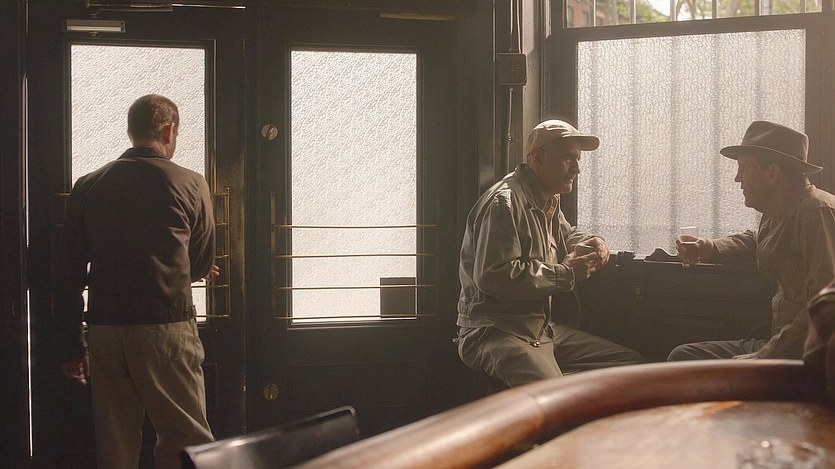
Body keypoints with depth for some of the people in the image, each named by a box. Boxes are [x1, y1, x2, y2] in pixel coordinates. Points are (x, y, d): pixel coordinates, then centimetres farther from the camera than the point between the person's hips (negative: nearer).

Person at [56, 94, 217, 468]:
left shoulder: (88, 187, 8)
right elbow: (202, 263, 10)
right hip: (166, 329, -4)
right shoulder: (190, 185, -1)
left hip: (104, 333, 4)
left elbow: (69, 276, 7)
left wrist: (74, 347, 14)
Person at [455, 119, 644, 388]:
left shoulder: (549, 202, 19)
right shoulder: (505, 202, -13)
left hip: (546, 329, 10)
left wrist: (591, 243, 17)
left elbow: (566, 234, 43)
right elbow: (493, 276, -24)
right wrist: (565, 273, -15)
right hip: (496, 332, -10)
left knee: (632, 364, 2)